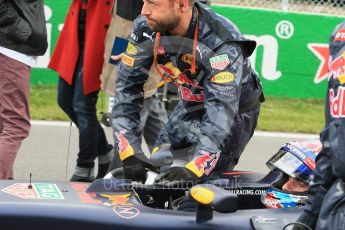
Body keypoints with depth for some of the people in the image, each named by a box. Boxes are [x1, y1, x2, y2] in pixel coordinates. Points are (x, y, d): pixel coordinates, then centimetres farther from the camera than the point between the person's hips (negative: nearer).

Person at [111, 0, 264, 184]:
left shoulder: (223, 45, -35)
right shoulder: (146, 28, -20)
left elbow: (221, 112, -41)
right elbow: (127, 86, -16)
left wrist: (193, 170, -54)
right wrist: (129, 152, -28)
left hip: (234, 113, -5)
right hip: (189, 106, 6)